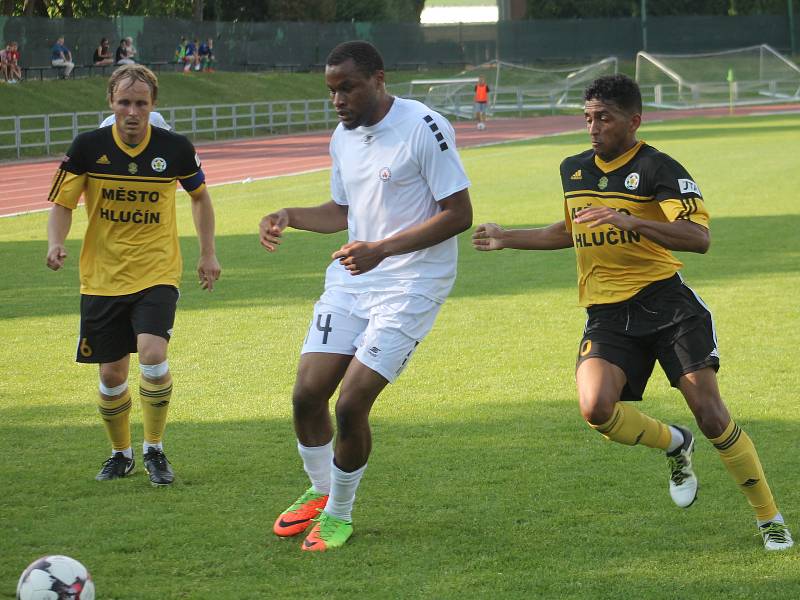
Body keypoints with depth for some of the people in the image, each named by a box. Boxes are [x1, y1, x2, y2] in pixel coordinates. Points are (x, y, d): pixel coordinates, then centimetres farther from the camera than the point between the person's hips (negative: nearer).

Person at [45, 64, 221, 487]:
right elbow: (63, 205, -1)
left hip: (157, 274, -1)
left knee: (152, 354, -22)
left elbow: (200, 196, 13)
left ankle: (154, 449, -1)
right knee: (112, 374, 5)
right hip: (102, 279, 1)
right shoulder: (87, 148, -8)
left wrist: (207, 253, 12)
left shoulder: (175, 149, -7)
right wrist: (55, 243, -20)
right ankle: (120, 453, 30)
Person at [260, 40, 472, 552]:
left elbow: (459, 214, -16)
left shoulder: (425, 128, -14)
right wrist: (289, 217, 5)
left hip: (411, 284, -7)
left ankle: (339, 515, 10)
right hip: (350, 279, 7)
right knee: (307, 394, 0)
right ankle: (319, 491, 27)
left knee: (352, 403, -13)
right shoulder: (343, 138, 10)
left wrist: (382, 250, -23)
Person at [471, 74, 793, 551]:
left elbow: (699, 238, -21)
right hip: (607, 315, 5)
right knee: (597, 408, -21)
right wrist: (507, 239, 29)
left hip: (666, 302, -5)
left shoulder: (658, 169, -9)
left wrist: (628, 220, -31)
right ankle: (675, 445, 12)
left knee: (710, 413, -11)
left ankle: (771, 520, 6)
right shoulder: (573, 170, 12)